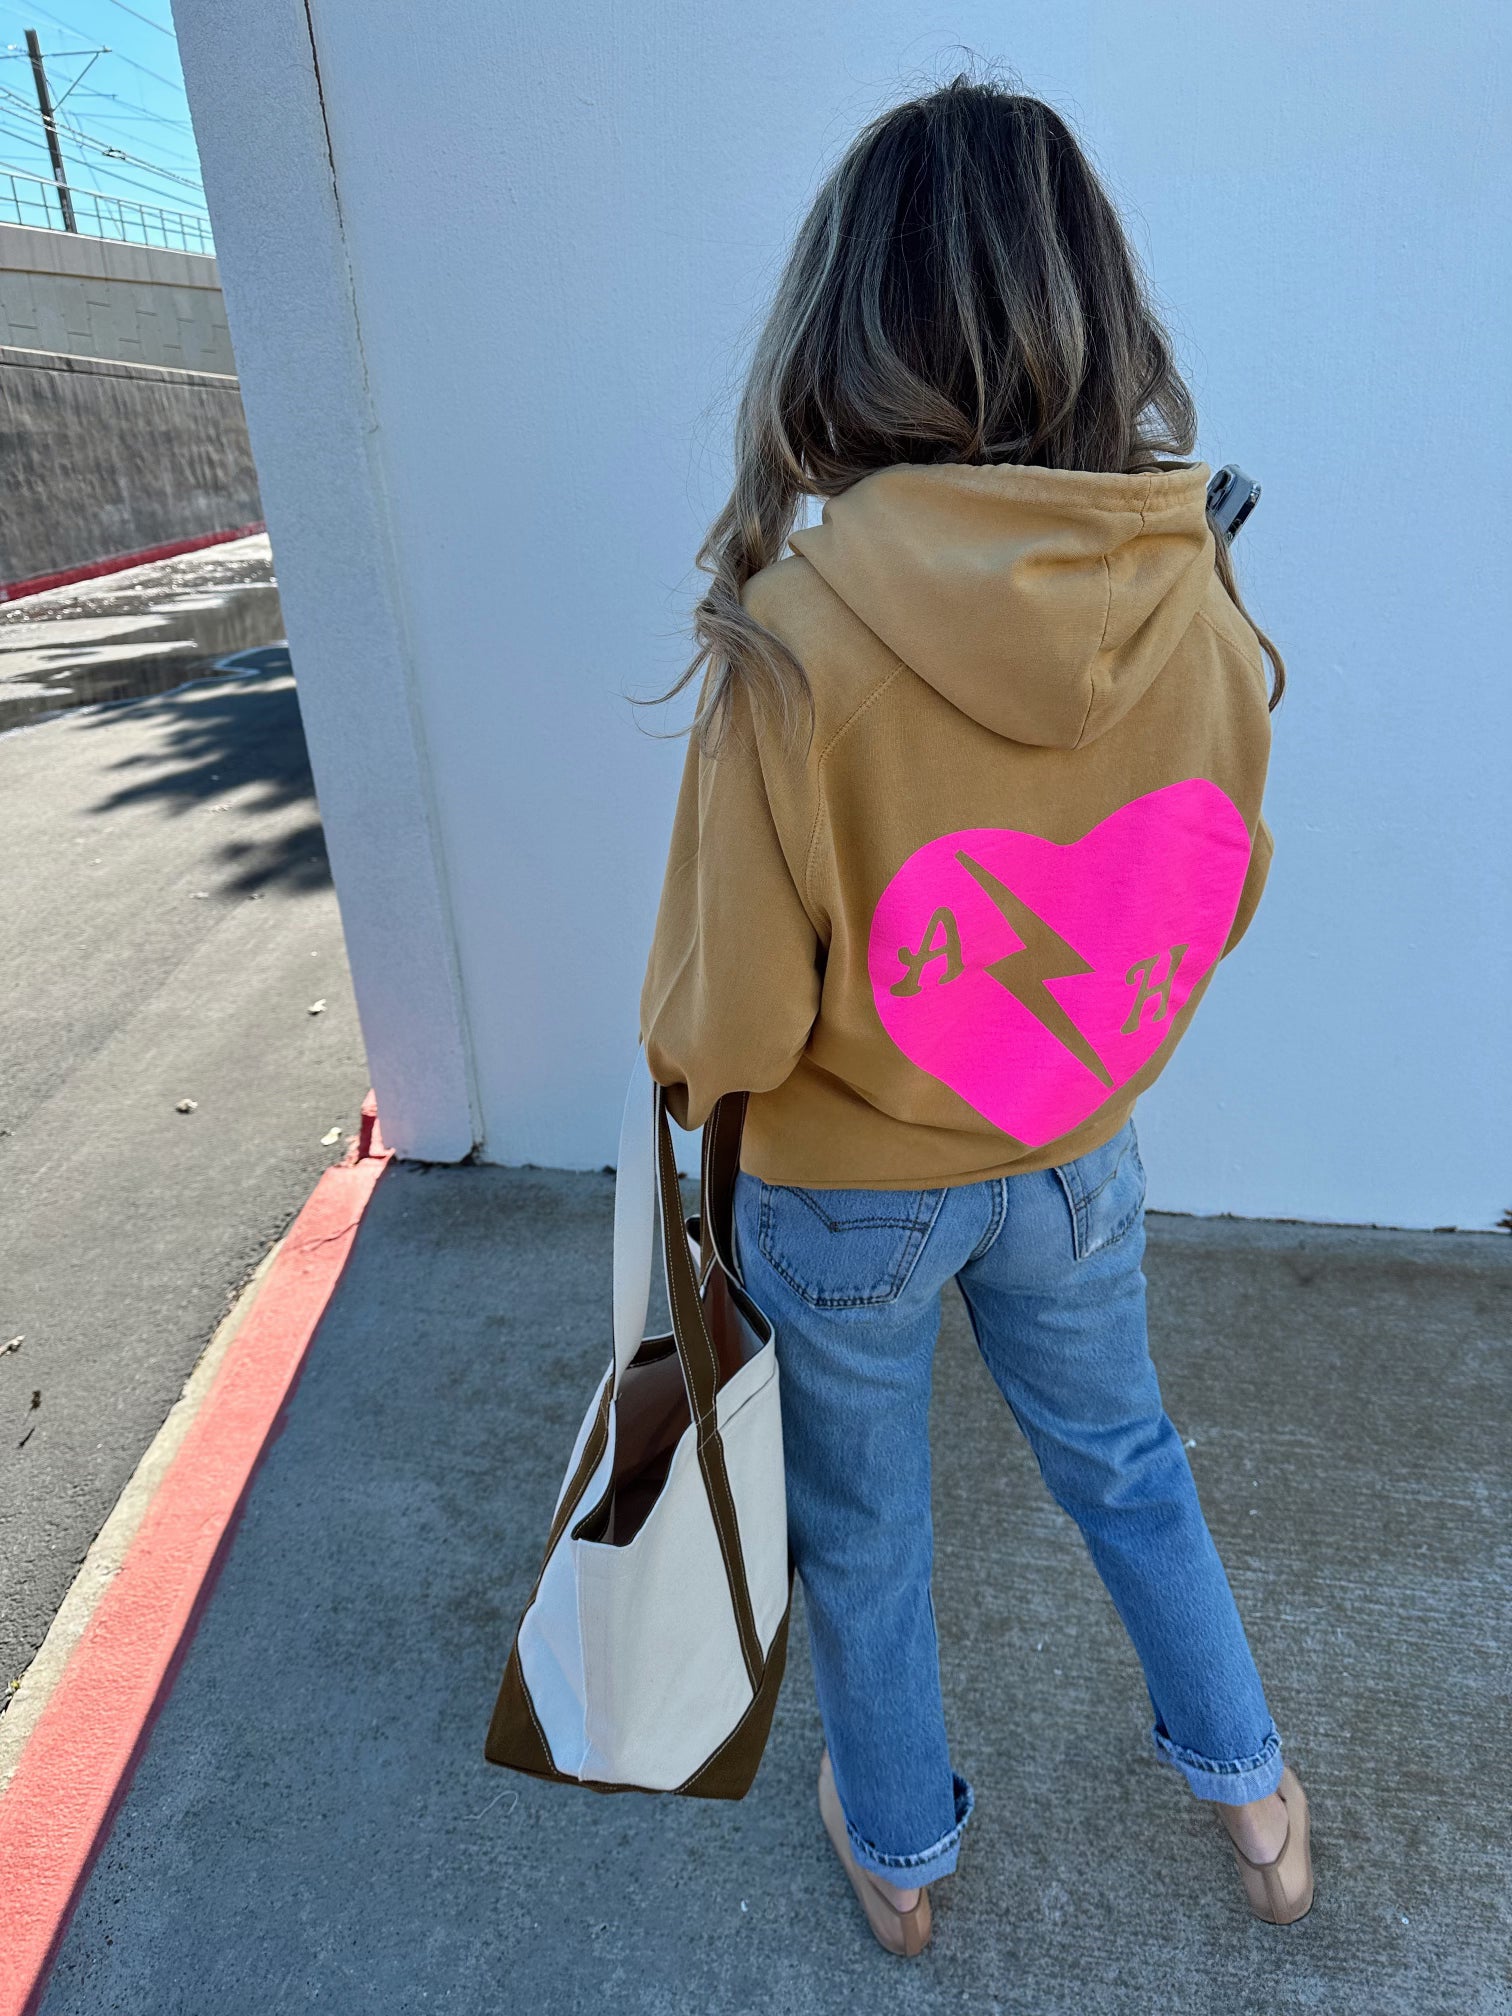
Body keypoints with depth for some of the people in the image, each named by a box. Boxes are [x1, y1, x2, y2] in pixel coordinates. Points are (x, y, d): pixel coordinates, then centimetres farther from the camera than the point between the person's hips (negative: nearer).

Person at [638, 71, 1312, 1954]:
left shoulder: (797, 634, -28)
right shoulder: (1199, 604, -15)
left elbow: (721, 1034, -21)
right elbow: (1215, 903, 1)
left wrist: (683, 1057, 1)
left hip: (843, 1189, -3)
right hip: (1075, 1160, 4)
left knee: (861, 1533, 24)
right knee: (1122, 1461, 31)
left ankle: (899, 1853, 52)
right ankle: (1253, 1797, 54)